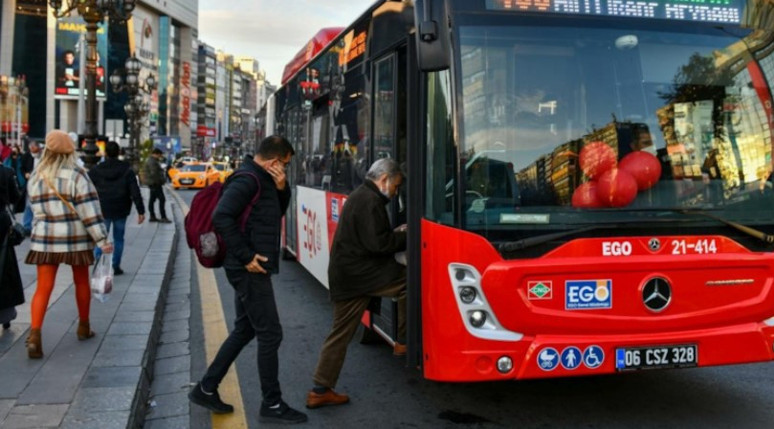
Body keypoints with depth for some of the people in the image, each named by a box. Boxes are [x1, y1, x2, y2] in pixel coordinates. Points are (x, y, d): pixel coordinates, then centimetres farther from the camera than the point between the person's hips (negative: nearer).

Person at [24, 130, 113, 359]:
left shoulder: (36, 177, 4)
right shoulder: (77, 175, -10)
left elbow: (36, 208, 12)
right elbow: (89, 210, -14)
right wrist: (102, 239, -13)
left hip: (44, 239, 3)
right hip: (76, 238, -2)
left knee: (43, 287, 1)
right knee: (81, 282, 16)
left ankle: (34, 335, -13)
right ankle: (84, 327, 29)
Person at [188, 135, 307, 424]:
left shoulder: (263, 180, 14)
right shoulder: (247, 180, -17)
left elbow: (279, 210, 21)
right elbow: (221, 218, -27)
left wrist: (281, 188, 1)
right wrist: (246, 256, -24)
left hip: (251, 270, 11)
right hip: (250, 270, -11)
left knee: (244, 330, 17)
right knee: (270, 334, -3)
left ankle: (206, 389, 26)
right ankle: (272, 405, 9)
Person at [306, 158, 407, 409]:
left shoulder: (359, 196, 20)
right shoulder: (371, 201, -14)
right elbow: (378, 244, -20)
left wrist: (396, 233, 15)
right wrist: (406, 238, -8)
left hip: (344, 275, 10)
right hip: (359, 274, -10)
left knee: (341, 332, 11)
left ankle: (320, 390, 15)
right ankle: (404, 342, 5)